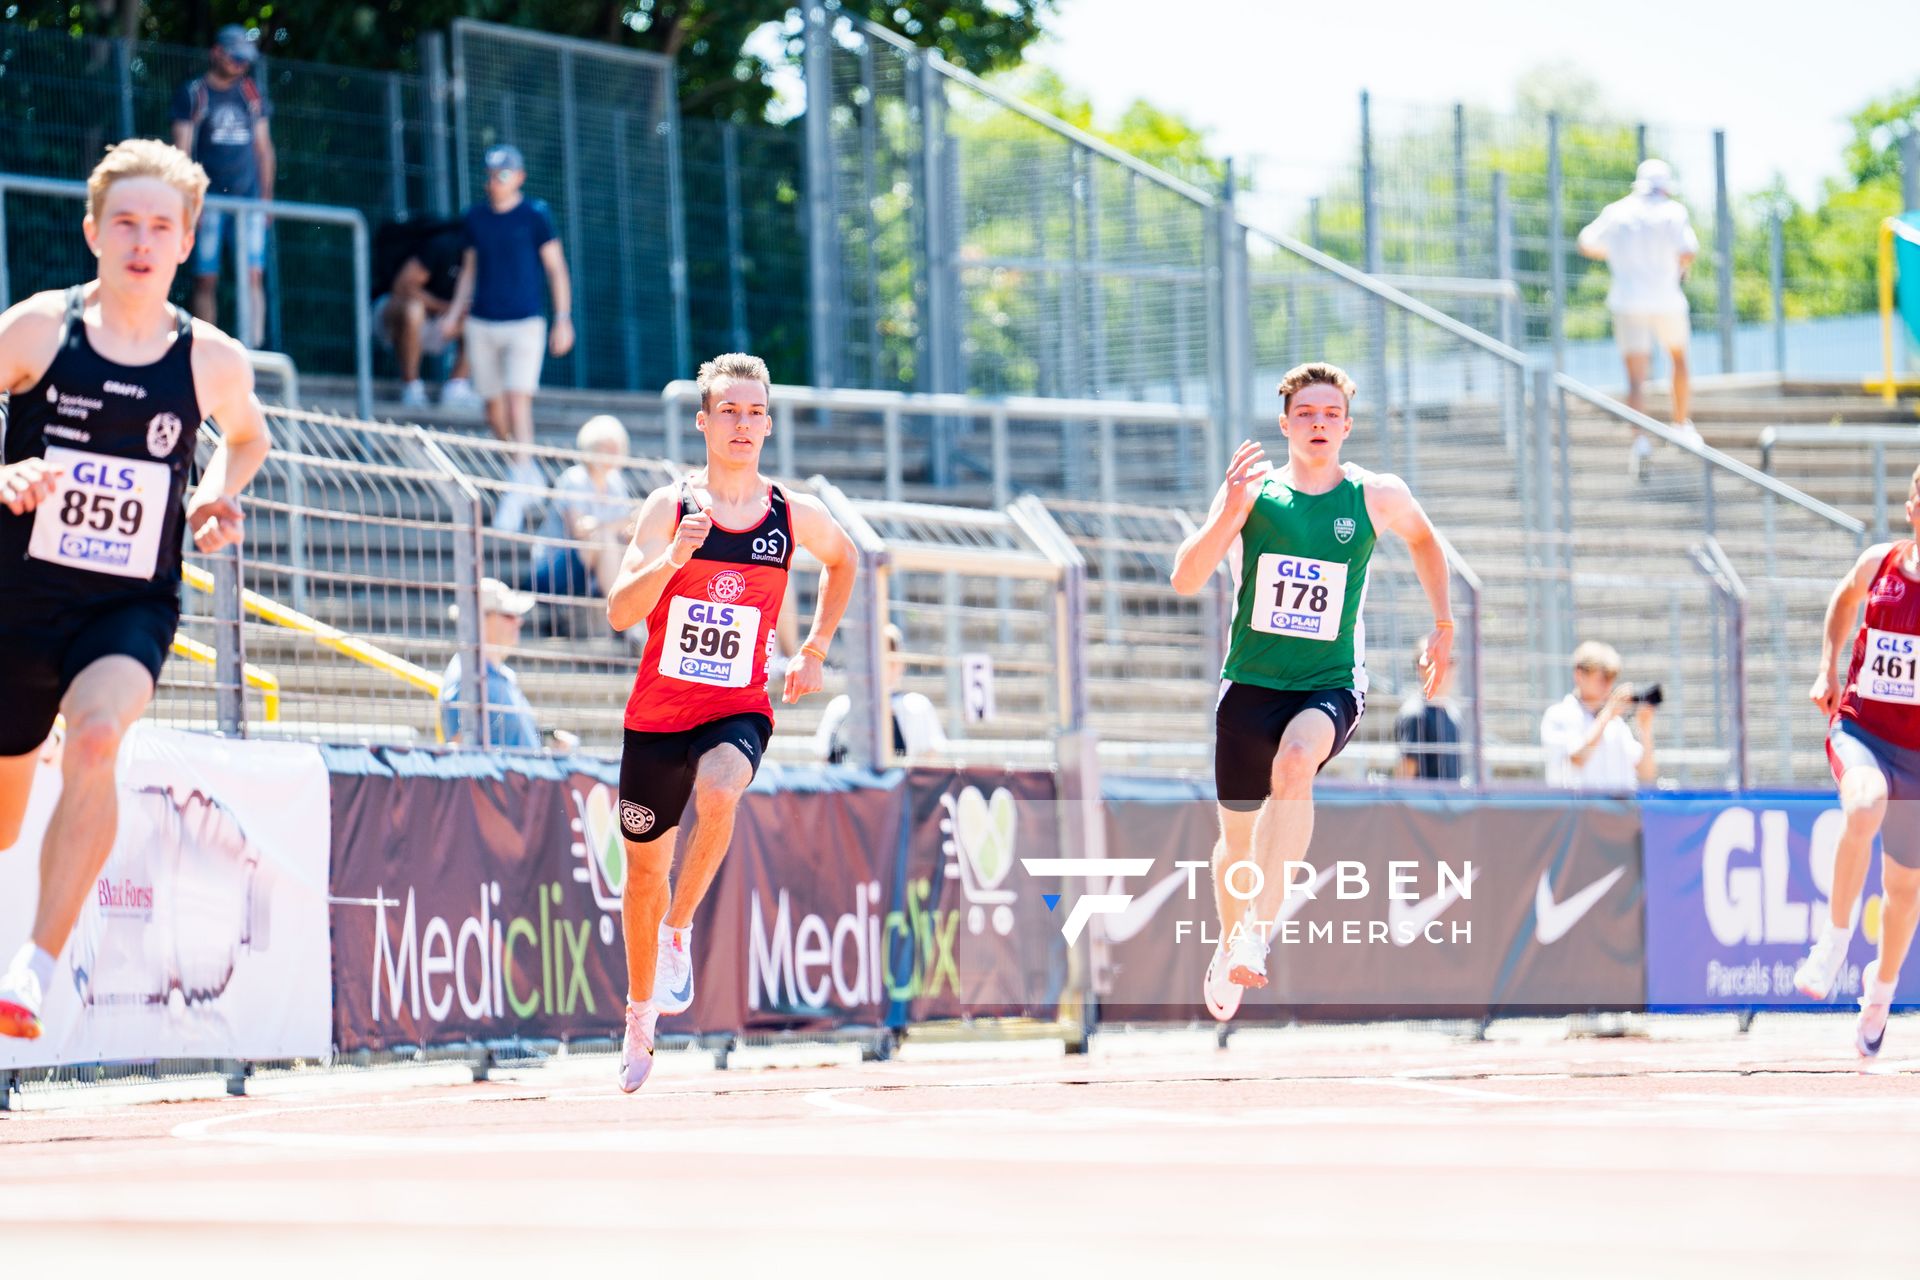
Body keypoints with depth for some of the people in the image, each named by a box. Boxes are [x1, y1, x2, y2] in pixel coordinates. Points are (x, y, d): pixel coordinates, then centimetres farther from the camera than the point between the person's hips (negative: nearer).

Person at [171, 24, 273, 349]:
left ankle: (252, 347, -11)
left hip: (248, 197, 3)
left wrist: (266, 195, 11)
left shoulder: (252, 94, 13)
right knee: (206, 280, -3)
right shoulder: (193, 94, 2)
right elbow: (182, 149, -2)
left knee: (253, 276, -8)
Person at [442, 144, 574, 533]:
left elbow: (556, 268, 2)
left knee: (518, 403, -15)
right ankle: (527, 474, 27)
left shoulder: (535, 216, -2)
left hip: (524, 324, -4)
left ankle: (517, 497, -15)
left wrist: (563, 319, -3)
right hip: (482, 324, 4)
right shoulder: (476, 217, 9)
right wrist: (456, 311, 9)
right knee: (494, 409, 6)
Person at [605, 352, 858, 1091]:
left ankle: (680, 932, -13)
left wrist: (815, 651, 16)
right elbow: (620, 613, -17)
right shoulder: (671, 507, -8)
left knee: (717, 790, -35)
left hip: (739, 711, 0)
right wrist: (672, 557, -33)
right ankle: (640, 1014, 35)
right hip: (658, 712, 1)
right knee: (646, 865, 12)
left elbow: (843, 561, 22)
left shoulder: (796, 517, -2)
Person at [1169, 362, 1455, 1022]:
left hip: (1332, 684, -2)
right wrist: (1230, 511, -25)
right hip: (1251, 682, 2)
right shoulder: (1253, 491, -2)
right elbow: (1185, 579, -11)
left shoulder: (1377, 497, 0)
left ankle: (1258, 931, -38)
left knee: (1295, 760, -35)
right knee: (1237, 833, 12)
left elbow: (1423, 539, 23)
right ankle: (1229, 944, 42)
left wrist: (1444, 627, 21)